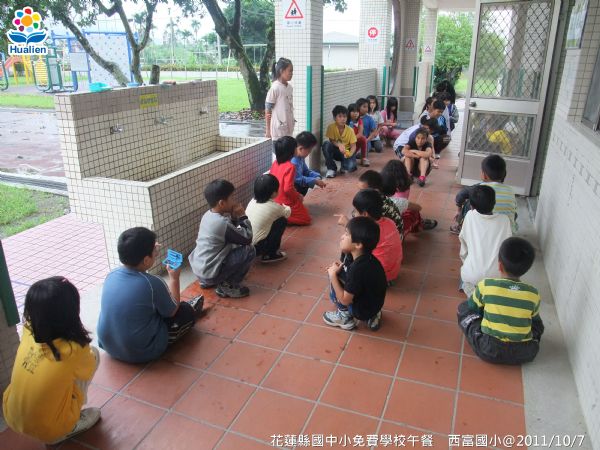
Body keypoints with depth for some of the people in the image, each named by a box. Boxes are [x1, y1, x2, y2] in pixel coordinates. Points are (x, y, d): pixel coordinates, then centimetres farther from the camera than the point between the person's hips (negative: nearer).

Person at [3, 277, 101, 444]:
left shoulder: (28, 332, -13)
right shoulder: (74, 350, -26)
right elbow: (89, 369, 0)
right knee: (93, 352, 3)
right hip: (48, 429, -5)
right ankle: (69, 428, 9)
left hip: (12, 418, 5)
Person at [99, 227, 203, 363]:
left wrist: (150, 249, 21)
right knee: (187, 312, 11)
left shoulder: (112, 275, -9)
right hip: (141, 353, -6)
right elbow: (172, 311, -7)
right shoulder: (152, 283, -26)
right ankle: (191, 309, 42)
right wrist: (174, 277, 4)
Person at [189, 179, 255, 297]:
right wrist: (243, 216, -5)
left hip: (197, 267, 9)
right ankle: (227, 286, 1)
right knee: (249, 250, -7)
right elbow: (247, 239, -14)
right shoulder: (222, 222, -23)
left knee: (232, 244, 25)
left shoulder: (208, 215, 3)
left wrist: (234, 217, -1)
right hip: (208, 273, -9)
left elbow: (231, 231, 15)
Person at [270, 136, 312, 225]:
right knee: (306, 218, 8)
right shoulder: (290, 167, -24)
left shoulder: (275, 163, -1)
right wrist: (298, 196, -9)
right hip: (286, 203, -8)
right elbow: (288, 188, -28)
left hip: (275, 201, 8)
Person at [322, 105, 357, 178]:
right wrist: (339, 145, -34)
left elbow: (353, 146, -8)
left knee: (351, 167, -31)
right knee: (326, 144, -32)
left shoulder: (350, 130, -10)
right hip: (336, 151, 0)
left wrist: (350, 154, -30)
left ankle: (343, 165, 12)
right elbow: (331, 141, -12)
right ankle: (331, 168, -15)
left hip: (346, 152, 0)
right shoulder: (331, 127, -13)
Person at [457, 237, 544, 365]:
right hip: (524, 354, 3)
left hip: (488, 350, -3)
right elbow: (533, 318, 15)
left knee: (463, 308, 16)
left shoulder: (485, 285, -8)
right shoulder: (533, 294, -3)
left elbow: (473, 306, 10)